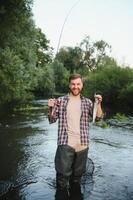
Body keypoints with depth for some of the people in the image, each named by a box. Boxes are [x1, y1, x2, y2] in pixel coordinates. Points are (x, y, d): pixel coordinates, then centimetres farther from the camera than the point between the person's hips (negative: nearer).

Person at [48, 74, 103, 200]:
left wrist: (99, 103, -13)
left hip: (82, 144, 2)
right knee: (63, 175, -3)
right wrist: (50, 108, -13)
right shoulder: (61, 100, 4)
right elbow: (52, 120, 5)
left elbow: (98, 117, 2)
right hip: (65, 143, -2)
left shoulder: (87, 102, 9)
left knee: (77, 175, 16)